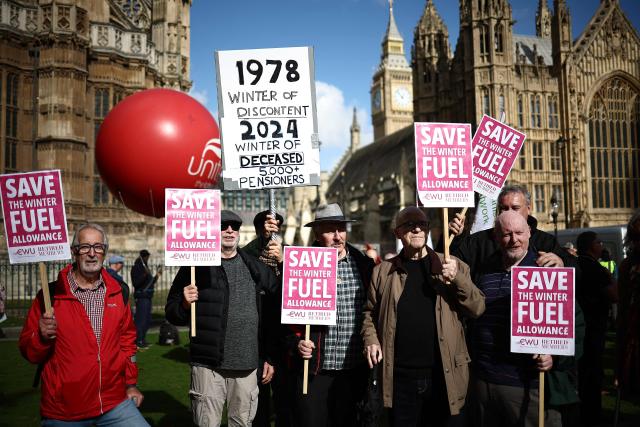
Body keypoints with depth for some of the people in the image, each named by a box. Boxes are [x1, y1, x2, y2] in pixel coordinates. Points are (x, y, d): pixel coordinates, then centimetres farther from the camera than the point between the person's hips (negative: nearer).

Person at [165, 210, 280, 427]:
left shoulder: (254, 267, 8)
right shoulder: (196, 265, 0)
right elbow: (172, 314, 2)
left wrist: (270, 356, 11)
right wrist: (185, 304, -19)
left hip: (247, 367, 3)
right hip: (208, 366, -2)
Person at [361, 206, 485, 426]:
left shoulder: (453, 266, 4)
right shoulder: (383, 271, 6)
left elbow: (478, 308, -1)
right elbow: (370, 312, 14)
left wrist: (457, 279, -15)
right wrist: (370, 339, -3)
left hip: (446, 376, 0)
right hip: (400, 377, 0)